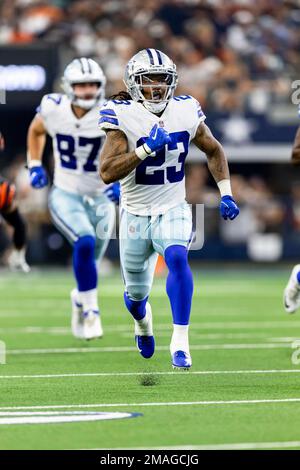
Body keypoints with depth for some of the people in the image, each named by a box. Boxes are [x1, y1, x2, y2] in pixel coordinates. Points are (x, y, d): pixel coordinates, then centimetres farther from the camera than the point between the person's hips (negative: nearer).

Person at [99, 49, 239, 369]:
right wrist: (146, 148, -34)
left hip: (173, 210, 1)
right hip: (135, 214, -1)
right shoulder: (122, 115, -17)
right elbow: (107, 173, -25)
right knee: (136, 294, 13)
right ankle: (143, 322, 50)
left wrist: (225, 193, 2)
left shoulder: (185, 111, -6)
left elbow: (213, 151, 11)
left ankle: (180, 342, -30)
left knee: (177, 258, -31)